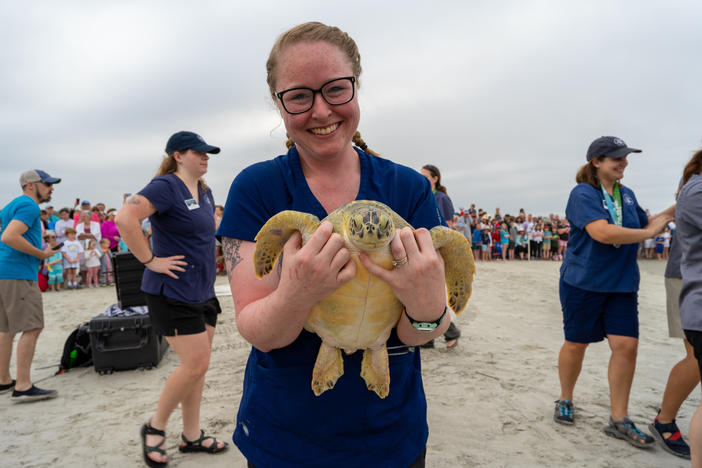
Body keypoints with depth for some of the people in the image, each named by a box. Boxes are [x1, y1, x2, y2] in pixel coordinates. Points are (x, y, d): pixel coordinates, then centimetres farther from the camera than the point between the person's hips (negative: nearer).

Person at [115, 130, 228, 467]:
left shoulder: (204, 192, 12)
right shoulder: (166, 186, -14)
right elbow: (125, 218, -27)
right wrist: (151, 260, -23)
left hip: (203, 291, 8)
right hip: (173, 292, -8)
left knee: (198, 364, 12)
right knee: (195, 363, -7)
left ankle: (191, 435, 26)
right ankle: (155, 427, 16)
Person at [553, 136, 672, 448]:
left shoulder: (626, 194, 10)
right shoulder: (583, 193, -13)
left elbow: (642, 224, 23)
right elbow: (602, 232, -26)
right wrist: (649, 232, -16)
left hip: (622, 284, 6)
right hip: (584, 282, -6)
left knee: (626, 345, 0)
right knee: (576, 343, 7)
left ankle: (619, 420, 13)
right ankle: (565, 401, 30)